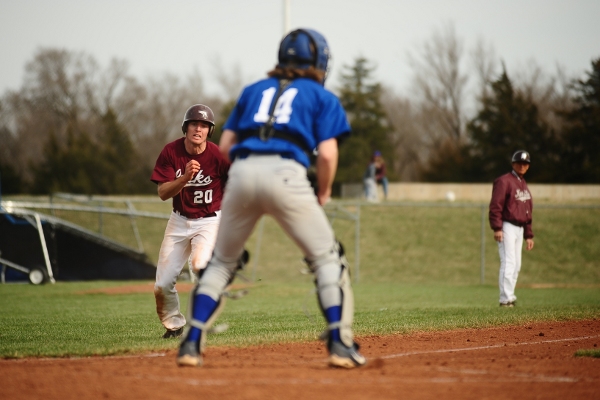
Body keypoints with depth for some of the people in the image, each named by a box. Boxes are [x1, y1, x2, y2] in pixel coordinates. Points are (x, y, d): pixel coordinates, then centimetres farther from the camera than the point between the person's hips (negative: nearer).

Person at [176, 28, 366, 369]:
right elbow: (327, 153, 3)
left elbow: (224, 146, 21)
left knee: (222, 262, 18)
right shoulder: (323, 97, 17)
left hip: (242, 173, 4)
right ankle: (341, 344, -3)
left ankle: (192, 344, 6)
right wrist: (323, 194, 17)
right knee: (328, 259, 8)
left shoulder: (254, 91, 27)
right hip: (286, 174, -3)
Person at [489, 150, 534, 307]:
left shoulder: (523, 184, 19)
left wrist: (529, 235, 19)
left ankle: (509, 296, 14)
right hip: (507, 227, -8)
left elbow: (528, 210, 22)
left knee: (516, 265, 8)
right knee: (508, 263, -13)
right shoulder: (504, 181, -8)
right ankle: (505, 299, -13)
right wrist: (497, 228, -23)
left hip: (519, 228, 9)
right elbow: (495, 206, -15)